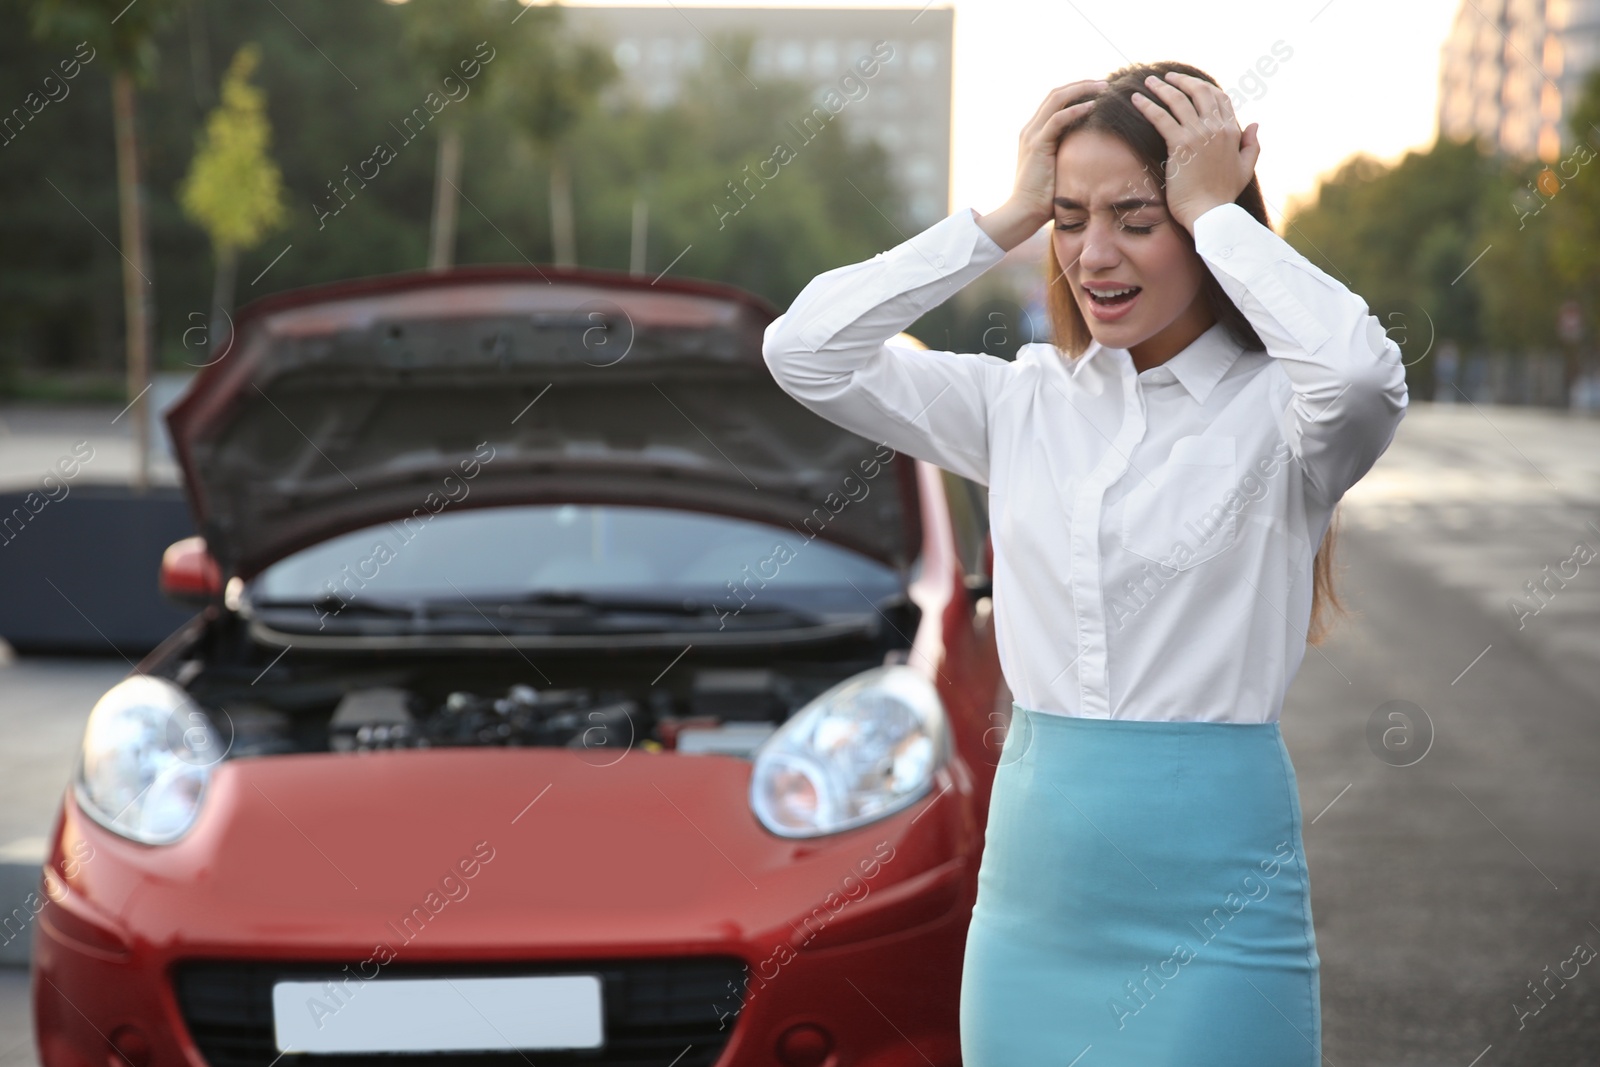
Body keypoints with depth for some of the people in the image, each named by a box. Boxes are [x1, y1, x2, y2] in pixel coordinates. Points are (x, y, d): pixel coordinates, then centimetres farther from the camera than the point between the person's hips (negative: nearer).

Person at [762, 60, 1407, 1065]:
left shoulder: (1274, 409, -6)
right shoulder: (1025, 400, 6)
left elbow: (1362, 374, -30)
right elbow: (804, 350, -2)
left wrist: (1214, 211, -16)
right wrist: (1006, 218, -4)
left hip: (1210, 903, -4)